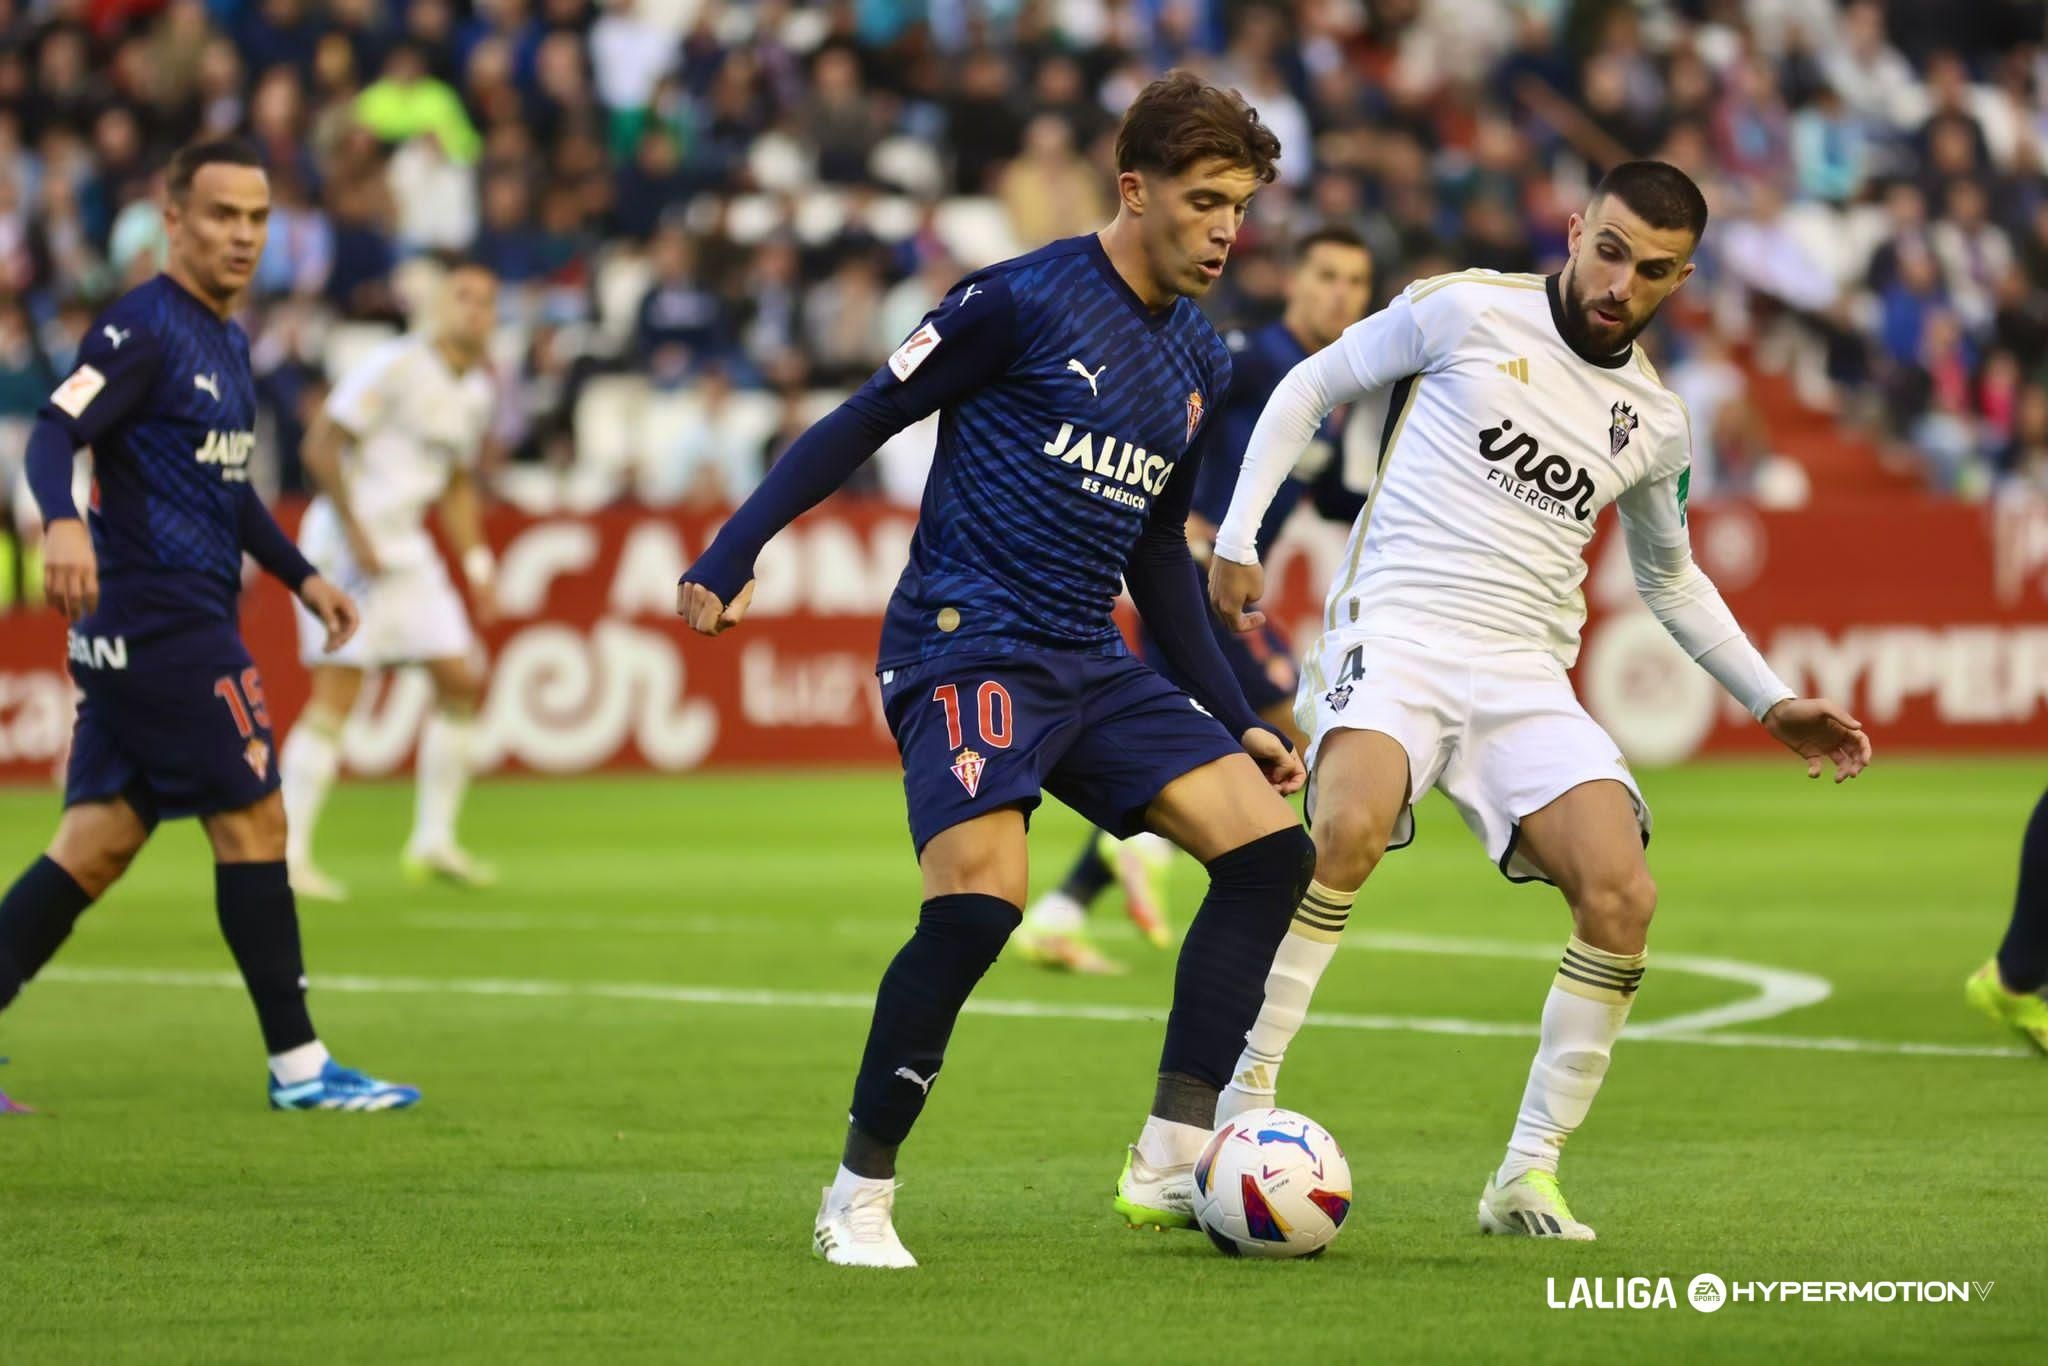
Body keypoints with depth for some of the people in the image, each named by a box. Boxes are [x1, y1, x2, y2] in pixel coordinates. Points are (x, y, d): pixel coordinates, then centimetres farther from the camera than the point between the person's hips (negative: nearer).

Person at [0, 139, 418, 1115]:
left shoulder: (225, 339, 18)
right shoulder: (141, 329, -11)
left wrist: (300, 575, 29)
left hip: (143, 631, 9)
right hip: (159, 621, -9)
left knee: (99, 842, 6)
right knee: (251, 821, -5)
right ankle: (297, 1064, 1)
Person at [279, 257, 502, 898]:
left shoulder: (477, 392, 13)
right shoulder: (395, 366, -12)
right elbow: (321, 446, -15)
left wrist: (477, 565, 16)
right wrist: (355, 533, -18)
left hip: (407, 550, 8)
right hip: (345, 541, -8)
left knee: (462, 682, 3)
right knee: (336, 695, -13)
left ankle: (433, 841, 12)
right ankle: (288, 857, -10)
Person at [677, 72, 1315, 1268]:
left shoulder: (1202, 360, 15)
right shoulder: (1024, 302, -7)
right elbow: (863, 424, -4)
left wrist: (1236, 718, 24)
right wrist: (731, 559, -13)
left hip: (1089, 664, 8)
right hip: (966, 642, -8)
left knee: (1270, 843, -6)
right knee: (983, 899, -25)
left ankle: (1172, 1158, -3)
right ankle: (860, 1198, -10)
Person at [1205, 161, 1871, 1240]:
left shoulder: (1654, 423, 13)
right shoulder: (1466, 313, 0)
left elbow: (1668, 577, 30)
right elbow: (1311, 387, 10)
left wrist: (1772, 702, 23)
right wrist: (1238, 535, 1)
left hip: (1526, 678, 4)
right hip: (1396, 630, -4)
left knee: (1623, 897, -17)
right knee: (1349, 828, -35)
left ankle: (1528, 1177, -4)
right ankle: (1241, 1102, -26)